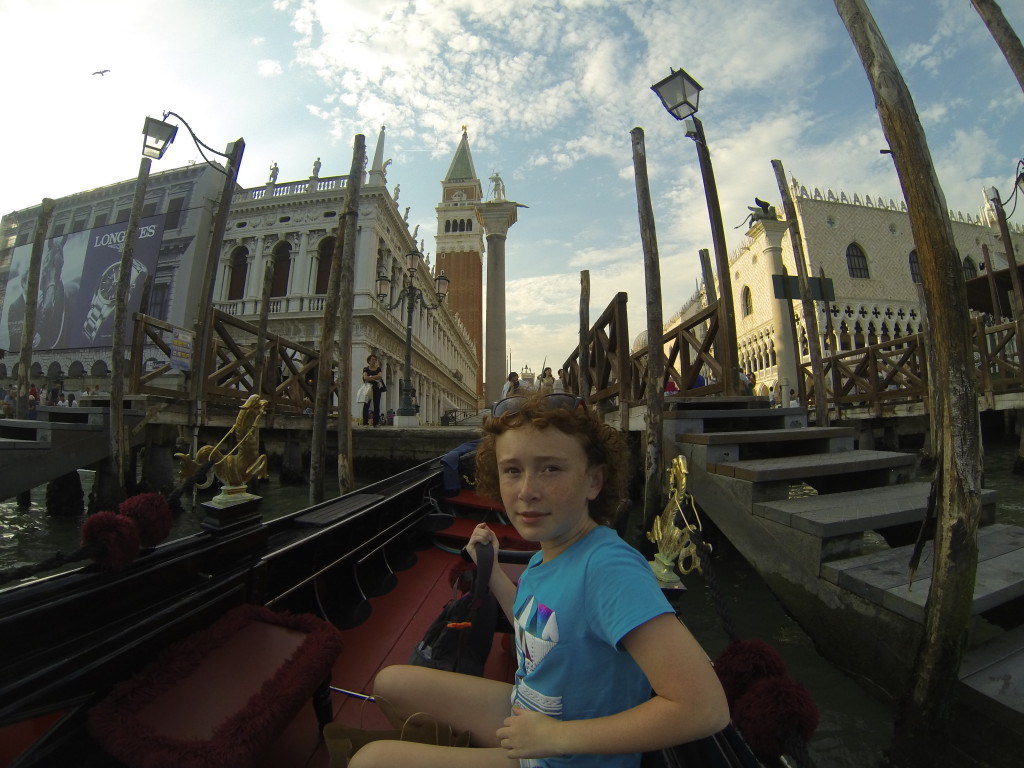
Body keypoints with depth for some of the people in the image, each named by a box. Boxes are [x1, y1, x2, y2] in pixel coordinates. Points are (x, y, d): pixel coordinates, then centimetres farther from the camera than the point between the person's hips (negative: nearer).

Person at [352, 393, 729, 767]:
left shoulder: (607, 565, -33)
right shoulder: (545, 555, -8)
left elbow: (706, 708, -34)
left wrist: (556, 735, -26)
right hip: (524, 712, 7)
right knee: (390, 681, 13)